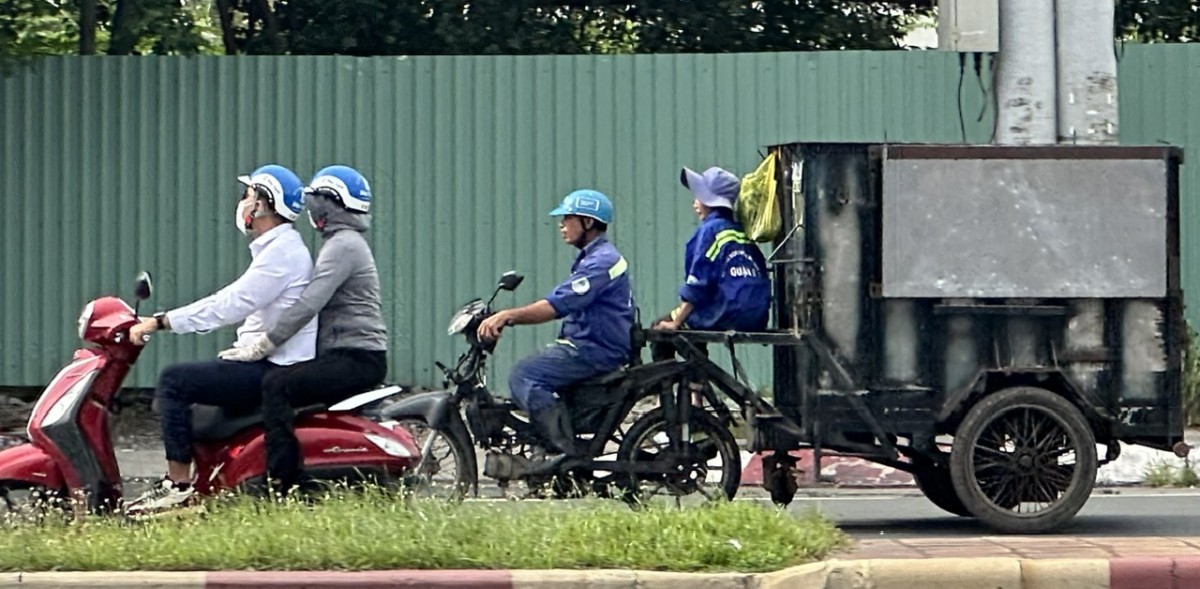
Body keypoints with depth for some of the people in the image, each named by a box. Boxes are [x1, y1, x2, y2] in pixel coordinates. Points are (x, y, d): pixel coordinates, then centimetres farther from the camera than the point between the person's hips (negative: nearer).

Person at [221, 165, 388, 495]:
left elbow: (308, 305, -21)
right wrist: (260, 343, 19)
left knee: (277, 387, -24)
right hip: (352, 356, 11)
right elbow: (315, 304, 26)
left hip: (355, 358, -11)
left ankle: (282, 485, -32)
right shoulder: (344, 242, 23)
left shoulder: (343, 245, -11)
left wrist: (259, 347, -20)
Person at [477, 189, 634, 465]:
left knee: (523, 376, -20)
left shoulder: (601, 261, -15)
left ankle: (563, 449, -25)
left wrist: (508, 315, -30)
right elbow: (562, 304, 22)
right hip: (587, 347, 11)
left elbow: (559, 305, -25)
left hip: (596, 351, -11)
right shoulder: (594, 257, 21)